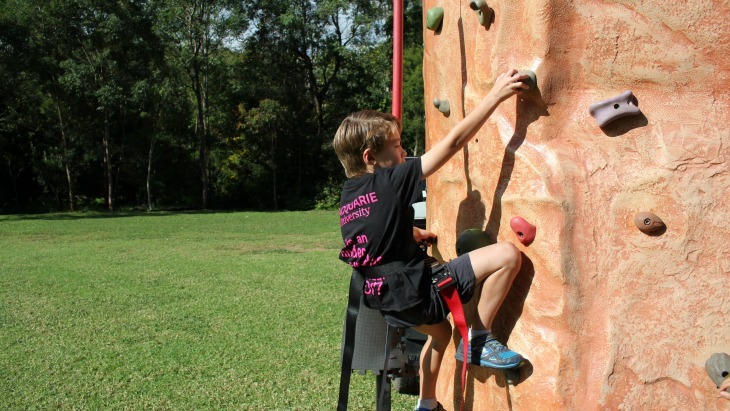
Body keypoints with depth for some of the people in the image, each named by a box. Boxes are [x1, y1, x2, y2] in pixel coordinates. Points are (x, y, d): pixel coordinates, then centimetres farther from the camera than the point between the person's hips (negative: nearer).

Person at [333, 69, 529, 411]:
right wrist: (495, 95, -14)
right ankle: (478, 340, 0)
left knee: (440, 332, 39)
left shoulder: (349, 194, 6)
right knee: (507, 254, -13)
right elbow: (452, 142, -17)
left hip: (387, 300, 9)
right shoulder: (390, 181, -16)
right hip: (417, 292, -9)